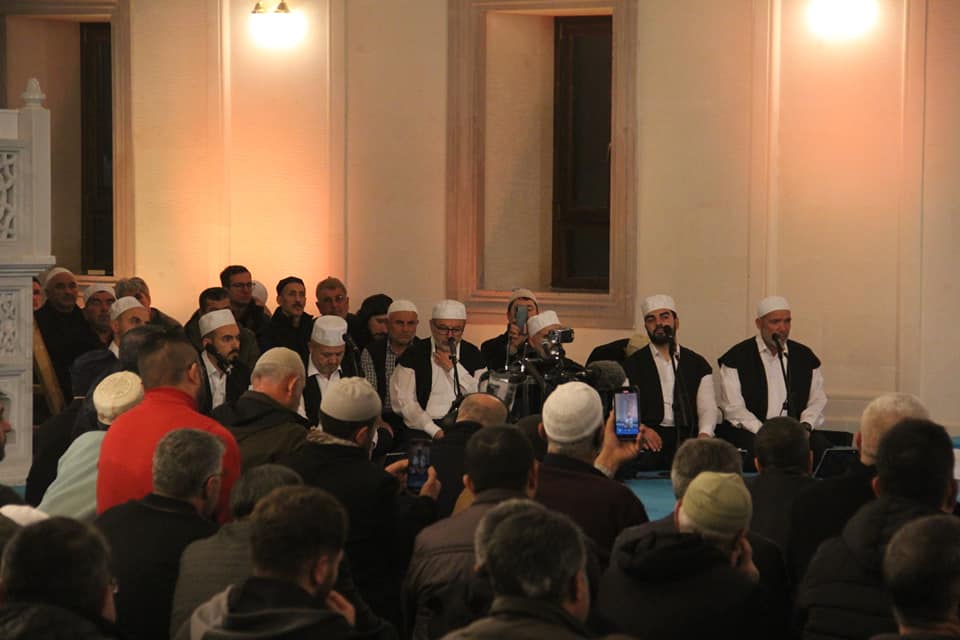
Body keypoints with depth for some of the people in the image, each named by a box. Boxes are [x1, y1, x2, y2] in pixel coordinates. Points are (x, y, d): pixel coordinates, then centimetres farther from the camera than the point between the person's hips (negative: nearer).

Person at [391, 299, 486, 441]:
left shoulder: (473, 355, 11)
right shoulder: (413, 354, 3)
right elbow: (403, 401, -5)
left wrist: (454, 368, -3)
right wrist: (434, 431, -15)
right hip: (424, 428, -2)